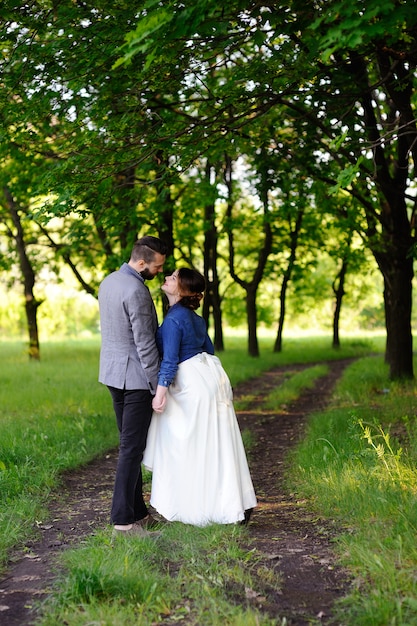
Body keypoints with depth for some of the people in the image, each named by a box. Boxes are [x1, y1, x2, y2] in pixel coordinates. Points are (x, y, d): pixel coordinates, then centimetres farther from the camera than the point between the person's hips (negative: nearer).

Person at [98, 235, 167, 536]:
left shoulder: (109, 282, 9)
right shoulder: (136, 291, -20)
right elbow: (145, 344, -20)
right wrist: (157, 386, -14)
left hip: (114, 373, 10)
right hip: (135, 376, -10)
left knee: (130, 444, 15)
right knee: (132, 447, -4)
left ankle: (137, 512, 22)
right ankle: (123, 520, 0)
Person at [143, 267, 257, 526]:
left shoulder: (174, 318, -16)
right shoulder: (194, 317, 12)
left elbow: (169, 359, -20)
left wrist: (160, 393, -19)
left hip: (194, 385, -9)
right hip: (210, 376, 9)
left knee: (197, 446, 2)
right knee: (213, 445, 13)